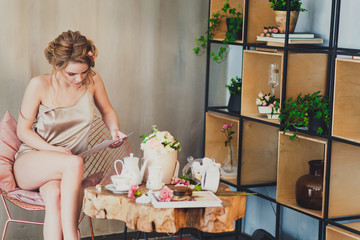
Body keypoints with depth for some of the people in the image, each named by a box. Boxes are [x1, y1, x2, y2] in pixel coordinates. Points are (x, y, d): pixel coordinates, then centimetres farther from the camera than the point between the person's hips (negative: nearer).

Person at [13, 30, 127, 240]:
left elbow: (107, 111, 18)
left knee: (54, 195, -35)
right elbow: (23, 131, -3)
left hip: (67, 169, 2)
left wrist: (114, 129, -4)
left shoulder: (93, 81, -2)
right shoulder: (40, 85, -11)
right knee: (75, 162, -36)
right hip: (31, 164, -2)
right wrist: (54, 150, -18)